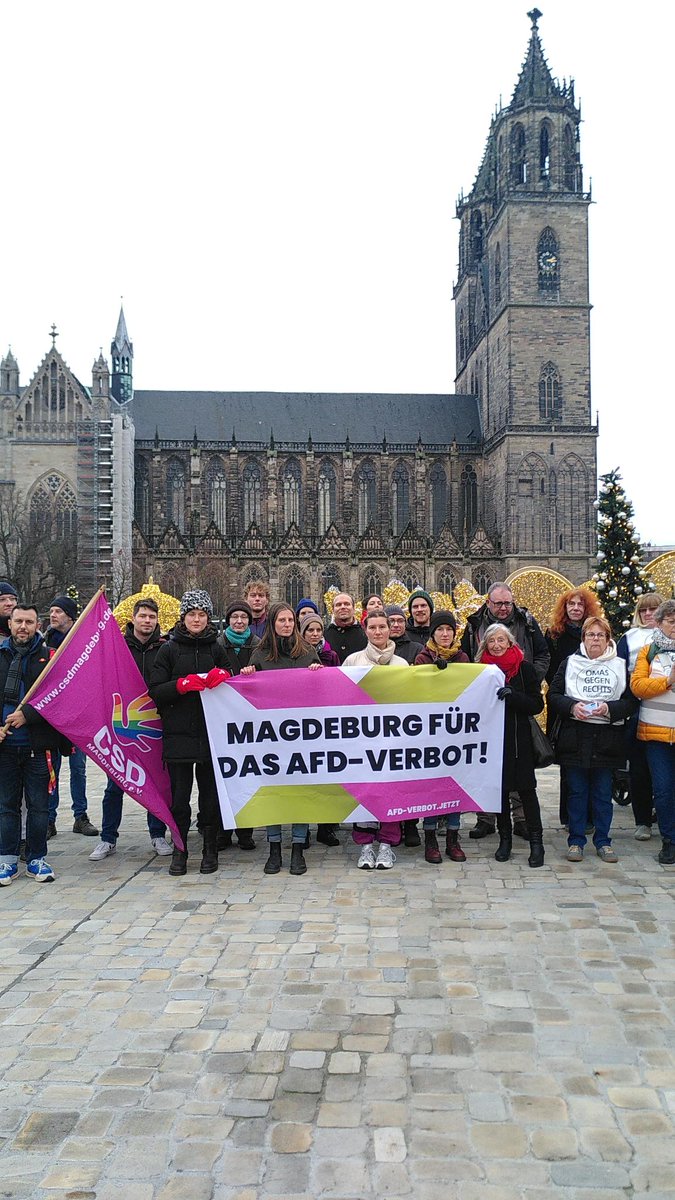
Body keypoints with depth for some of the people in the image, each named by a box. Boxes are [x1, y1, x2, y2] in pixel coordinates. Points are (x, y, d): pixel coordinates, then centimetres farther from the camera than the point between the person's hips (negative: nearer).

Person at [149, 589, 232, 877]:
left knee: (210, 793, 6)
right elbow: (155, 690, -1)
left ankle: (210, 850, 18)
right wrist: (183, 684, -17)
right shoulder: (169, 650, 5)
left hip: (211, 732, 1)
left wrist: (223, 678, -8)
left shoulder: (216, 649, 10)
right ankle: (179, 851, 16)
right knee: (179, 794, 2)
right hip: (178, 733, -1)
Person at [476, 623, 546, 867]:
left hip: (518, 738, -2)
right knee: (500, 788, 7)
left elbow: (537, 705, -6)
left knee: (526, 788, -2)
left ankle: (536, 842, 5)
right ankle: (505, 838, 19)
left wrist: (512, 695, -19)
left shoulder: (524, 668, -2)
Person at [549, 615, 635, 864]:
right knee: (576, 791, 5)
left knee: (603, 792, 8)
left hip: (607, 738, 1)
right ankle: (575, 841, 15)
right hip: (575, 736, 0)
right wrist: (572, 706, -14)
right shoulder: (570, 663, 5)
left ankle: (602, 841, 20)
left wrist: (609, 709, -14)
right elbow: (553, 695, 3)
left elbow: (630, 701, 4)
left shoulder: (620, 665, 6)